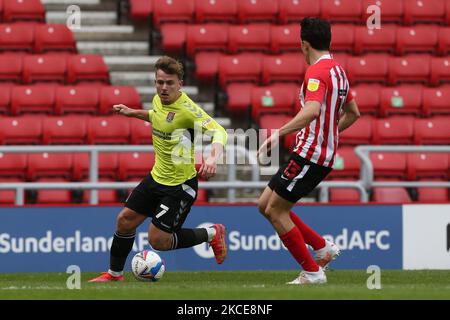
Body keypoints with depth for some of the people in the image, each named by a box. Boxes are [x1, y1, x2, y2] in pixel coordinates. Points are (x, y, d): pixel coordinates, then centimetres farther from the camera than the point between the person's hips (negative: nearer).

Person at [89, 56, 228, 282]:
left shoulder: (186, 109, -25)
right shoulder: (158, 100, -1)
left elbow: (218, 132, -35)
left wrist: (213, 157, -53)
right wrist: (134, 113, 19)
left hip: (181, 185, -8)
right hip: (157, 177, 8)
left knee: (158, 241, -6)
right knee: (125, 220, 9)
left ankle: (211, 234, 14)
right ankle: (114, 274, 28)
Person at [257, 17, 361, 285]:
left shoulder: (317, 72, -15)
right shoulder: (338, 70, 15)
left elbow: (312, 111, -32)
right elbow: (353, 113, 25)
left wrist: (279, 133, -33)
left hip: (310, 154, -9)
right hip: (324, 153, 9)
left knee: (276, 210, -3)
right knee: (266, 205, 13)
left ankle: (313, 272, -1)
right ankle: (323, 248, 14)